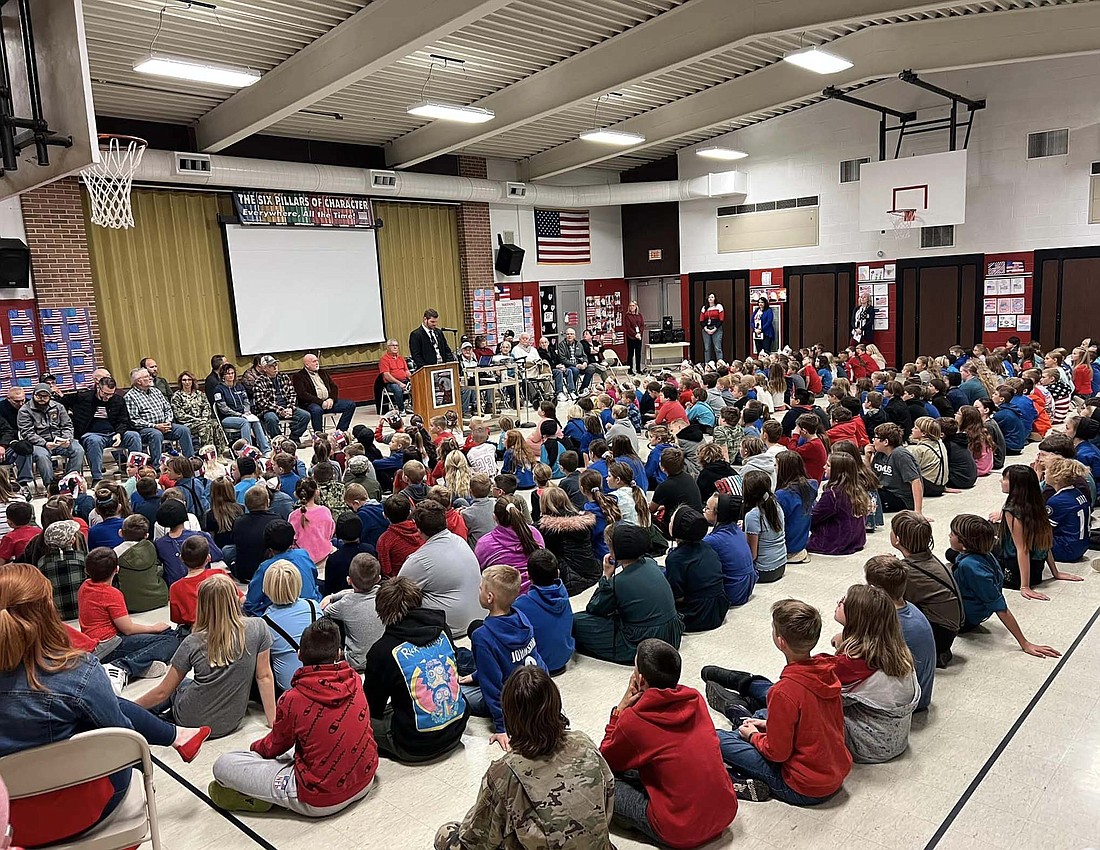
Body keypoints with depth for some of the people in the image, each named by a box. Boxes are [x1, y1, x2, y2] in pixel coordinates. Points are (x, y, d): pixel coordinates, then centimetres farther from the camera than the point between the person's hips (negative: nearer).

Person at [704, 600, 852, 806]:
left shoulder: (784, 692, -31)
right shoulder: (828, 671, -9)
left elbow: (776, 752, -21)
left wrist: (753, 735, -1)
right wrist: (770, 725, 11)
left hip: (804, 789, -7)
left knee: (716, 739, -5)